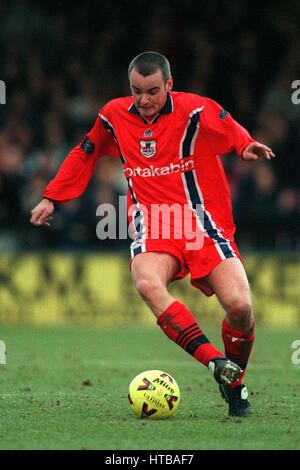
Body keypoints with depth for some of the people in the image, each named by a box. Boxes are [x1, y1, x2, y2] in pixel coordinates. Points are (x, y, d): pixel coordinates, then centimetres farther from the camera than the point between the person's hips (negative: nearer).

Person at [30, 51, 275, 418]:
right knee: (147, 283, -34)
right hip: (151, 230, 2)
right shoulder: (114, 116, 8)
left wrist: (248, 148, -35)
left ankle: (235, 384, 7)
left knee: (239, 305, -20)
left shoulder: (195, 111, -4)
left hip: (203, 223, -2)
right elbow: (84, 155, 24)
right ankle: (214, 360, -39)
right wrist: (51, 198, 24)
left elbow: (235, 135, -11)